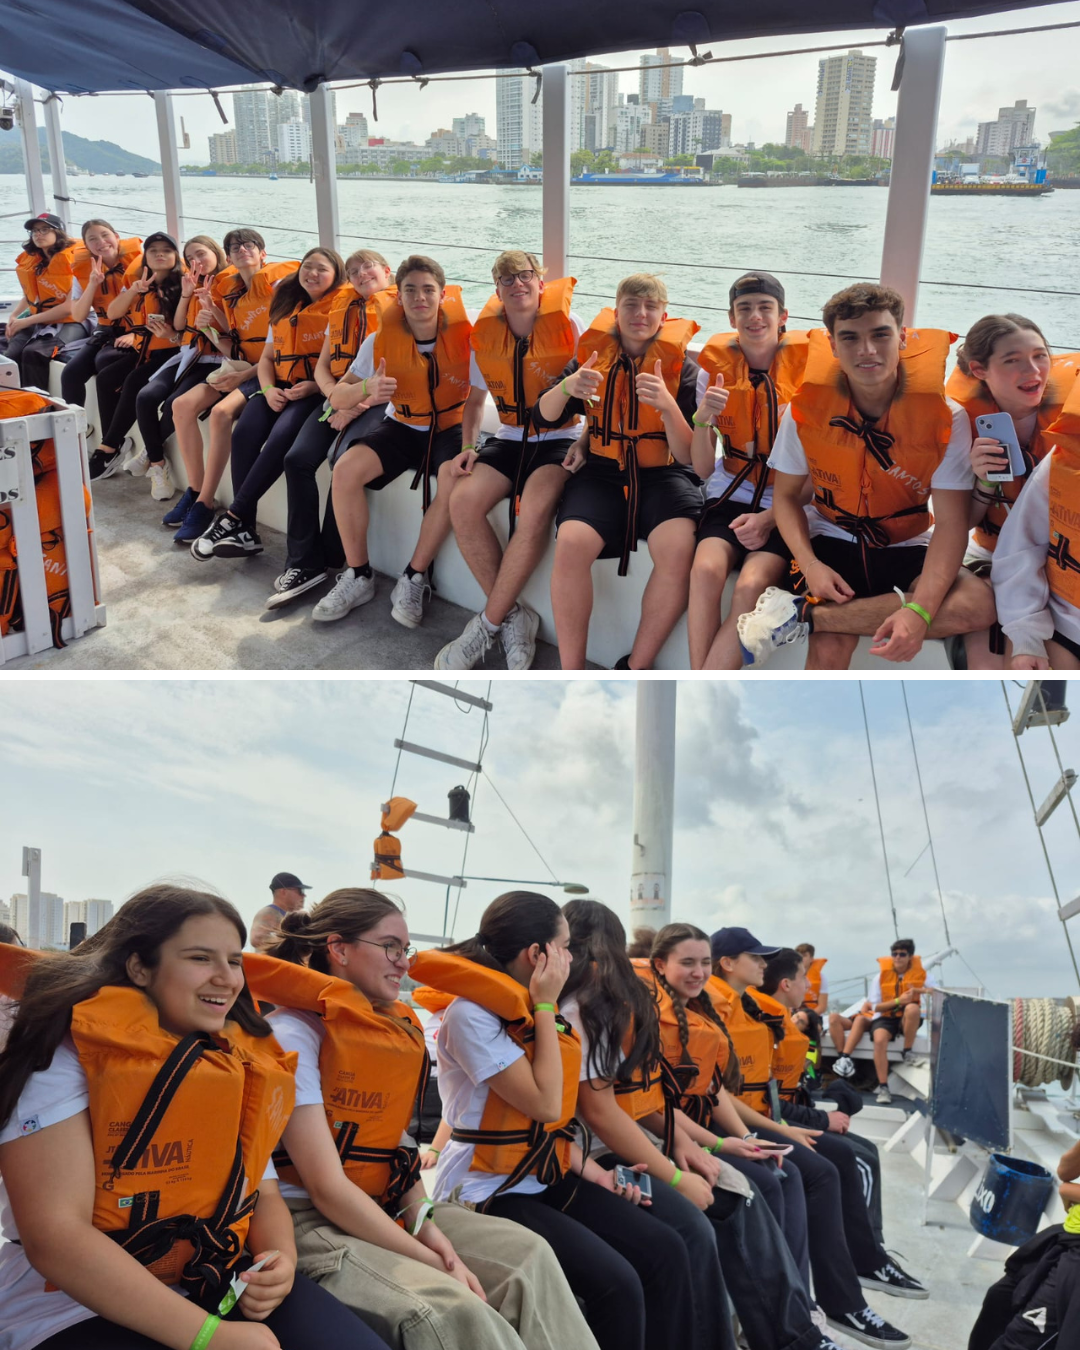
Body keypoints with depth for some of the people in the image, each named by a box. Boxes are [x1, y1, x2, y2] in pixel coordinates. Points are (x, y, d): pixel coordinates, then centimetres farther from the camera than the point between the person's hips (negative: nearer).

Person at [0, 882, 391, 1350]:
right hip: (78, 1310, -5)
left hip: (222, 1289, 6)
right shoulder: (65, 1056, -12)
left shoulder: (244, 1060, 7)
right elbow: (55, 1236, -19)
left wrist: (281, 1261, -11)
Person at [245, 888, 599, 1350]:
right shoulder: (294, 1031, -16)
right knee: (454, 1311, -29)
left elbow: (396, 1145, 11)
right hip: (310, 1223, -8)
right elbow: (326, 1185, -20)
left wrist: (423, 1219, -9)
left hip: (387, 1208, 8)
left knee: (528, 1256, -9)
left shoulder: (398, 1027, 9)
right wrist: (434, 1262, -20)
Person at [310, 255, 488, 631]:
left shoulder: (464, 337, -15)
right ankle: (358, 576, -7)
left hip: (449, 429, -2)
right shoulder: (382, 339, -9)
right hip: (401, 427, 2)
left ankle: (413, 580, -16)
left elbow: (475, 402, -11)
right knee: (345, 470, -23)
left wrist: (467, 451, -28)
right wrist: (366, 389, -33)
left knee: (454, 482, -35)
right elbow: (337, 399, -10)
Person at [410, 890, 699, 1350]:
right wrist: (546, 1007, -15)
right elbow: (544, 1104, -20)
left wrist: (589, 1169, 0)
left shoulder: (529, 1011, 9)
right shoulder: (471, 1014, -18)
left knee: (665, 1251, -4)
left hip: (545, 1177, 8)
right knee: (615, 1283, -23)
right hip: (488, 1192, -8)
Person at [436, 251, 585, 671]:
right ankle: (513, 616, -13)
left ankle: (489, 624, -18)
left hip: (561, 439, -4)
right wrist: (468, 448, 0)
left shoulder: (568, 326, -6)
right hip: (509, 438, 4)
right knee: (463, 500, -24)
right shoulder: (485, 334, 4)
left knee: (534, 511, -34)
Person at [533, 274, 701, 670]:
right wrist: (567, 387, -18)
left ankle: (635, 670, -15)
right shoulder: (593, 353, 6)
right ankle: (571, 674, -17)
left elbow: (688, 455, -8)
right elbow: (543, 419, 3)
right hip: (603, 470, 1)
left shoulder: (681, 365, -1)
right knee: (571, 543, -30)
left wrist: (667, 406, -26)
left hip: (663, 474, -1)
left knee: (679, 550, -32)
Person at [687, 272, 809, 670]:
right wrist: (703, 419, -17)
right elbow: (702, 470, 2)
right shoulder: (716, 368, 3)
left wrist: (770, 518, -14)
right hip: (731, 496, 2)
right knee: (706, 569, -29)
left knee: (751, 586, -29)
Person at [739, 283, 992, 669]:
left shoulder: (944, 417, -14)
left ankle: (802, 615, -26)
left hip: (908, 548, 1)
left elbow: (951, 523, -17)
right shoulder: (807, 408, -10)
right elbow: (786, 495, 1)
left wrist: (920, 610, -34)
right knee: (830, 649, -29)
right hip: (833, 541, -1)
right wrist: (810, 566, -20)